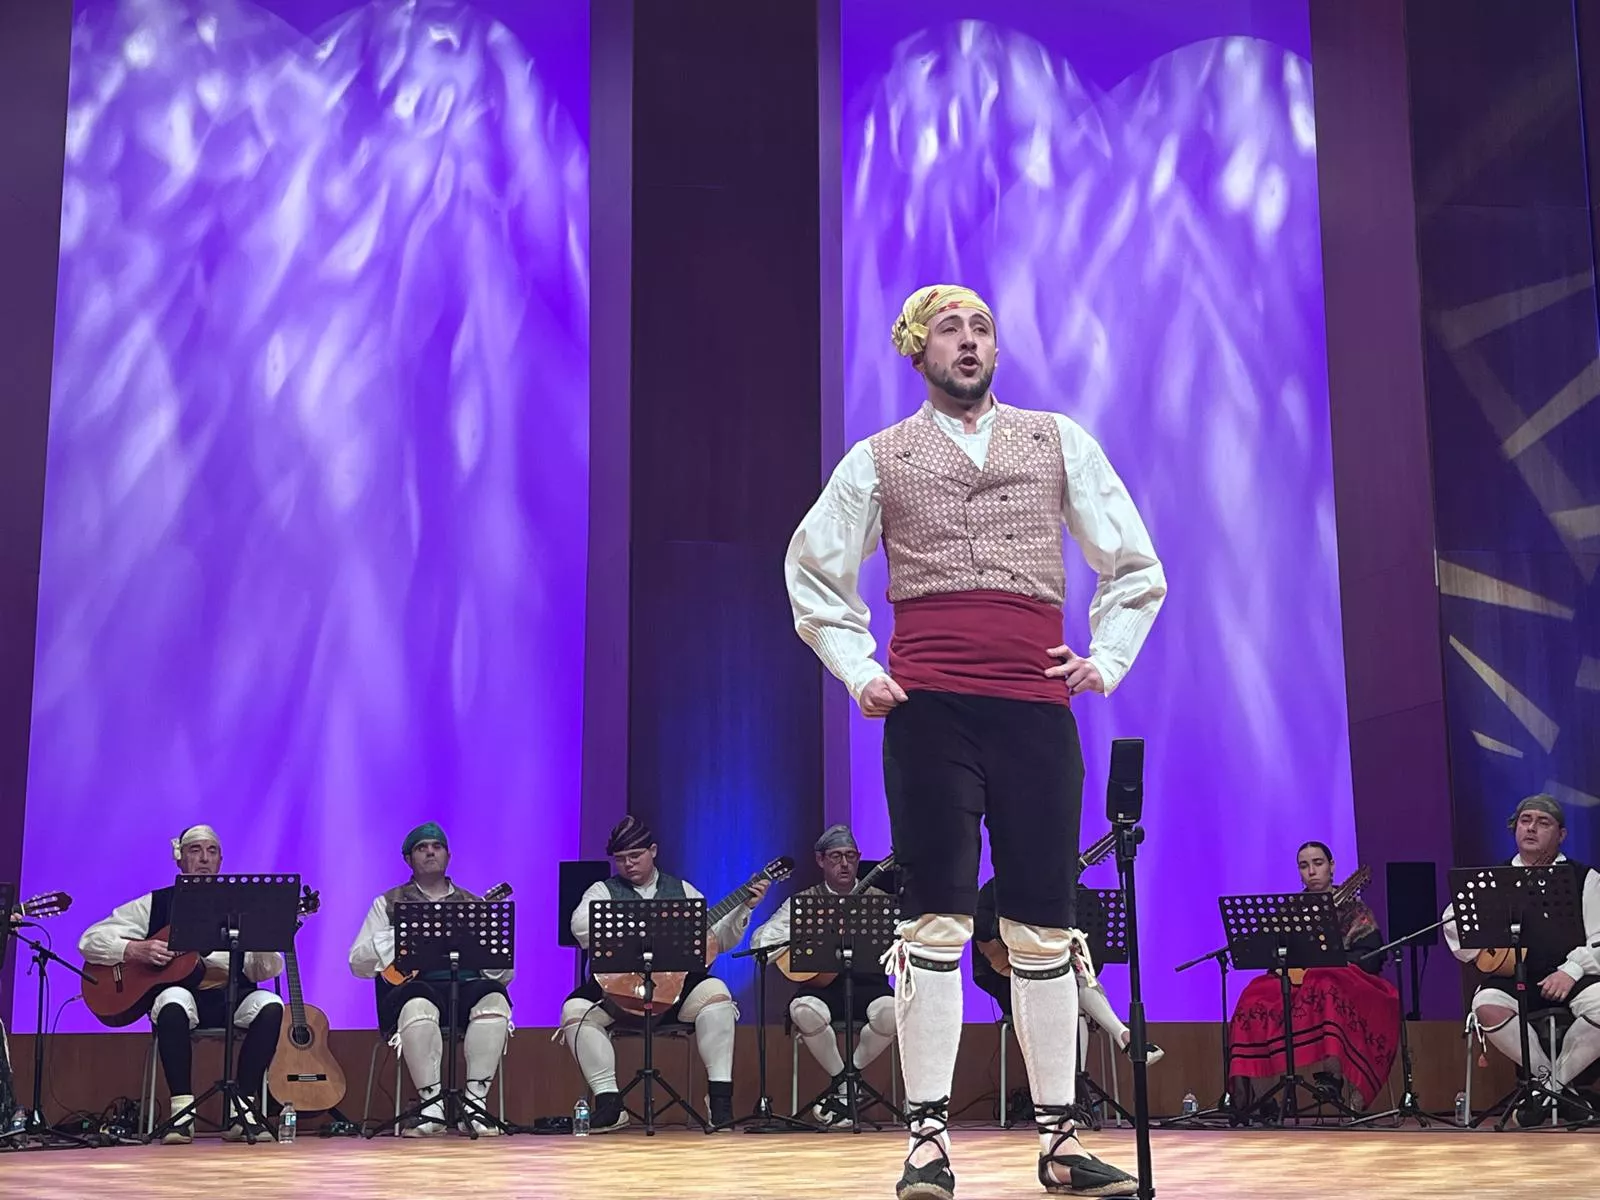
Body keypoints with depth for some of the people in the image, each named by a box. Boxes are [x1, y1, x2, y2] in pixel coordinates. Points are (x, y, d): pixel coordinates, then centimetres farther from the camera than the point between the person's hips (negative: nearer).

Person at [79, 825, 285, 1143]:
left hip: (231, 997, 2)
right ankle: (182, 1110, -28)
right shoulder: (156, 904, 11)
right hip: (181, 990, -2)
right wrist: (134, 950, -11)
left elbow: (266, 971, 8)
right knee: (173, 1002, -37)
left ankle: (240, 1111, -21)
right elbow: (89, 941, 6)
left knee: (270, 1005, -29)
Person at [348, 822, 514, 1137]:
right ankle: (432, 1104, -30)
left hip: (467, 986, 2)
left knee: (494, 999, -33)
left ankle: (474, 1102, -29)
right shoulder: (389, 904, 18)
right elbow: (357, 964, 9)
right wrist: (397, 937, -6)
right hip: (413, 985, -2)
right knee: (418, 1006, -39)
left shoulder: (473, 904, 22)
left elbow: (504, 974, 16)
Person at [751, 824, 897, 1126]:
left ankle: (847, 1078, -8)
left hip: (867, 984, 0)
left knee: (890, 1011, -34)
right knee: (805, 1010, -35)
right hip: (821, 985, 0)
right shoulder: (804, 901, 12)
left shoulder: (878, 900, 13)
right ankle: (843, 1082, -8)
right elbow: (761, 940, 3)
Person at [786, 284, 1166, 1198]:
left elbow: (1135, 568, 18)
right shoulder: (878, 460, 12)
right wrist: (858, 671, 6)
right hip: (929, 710, -1)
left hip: (1037, 708, 1)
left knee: (1046, 928, 3)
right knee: (935, 919, -6)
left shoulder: (1060, 442, 15)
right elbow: (815, 576, 17)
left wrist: (1109, 658, 5)